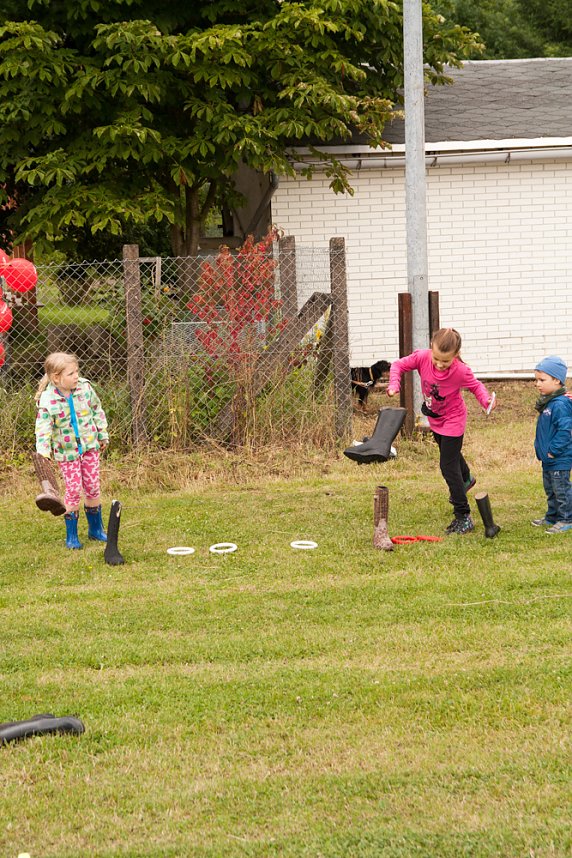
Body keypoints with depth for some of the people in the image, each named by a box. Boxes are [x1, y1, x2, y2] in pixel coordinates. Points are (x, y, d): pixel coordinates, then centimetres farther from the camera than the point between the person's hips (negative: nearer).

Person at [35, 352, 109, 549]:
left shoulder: (85, 388, -8)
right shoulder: (47, 401, -19)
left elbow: (97, 411, 7)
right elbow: (43, 429, -20)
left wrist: (103, 435, 13)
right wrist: (43, 453, -32)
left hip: (90, 446, 3)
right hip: (66, 451, -3)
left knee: (93, 487, 8)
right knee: (73, 489, -4)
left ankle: (95, 528, 26)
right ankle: (71, 535, 10)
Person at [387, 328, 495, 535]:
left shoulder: (461, 371, -34)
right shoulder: (422, 357, -28)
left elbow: (476, 385, -15)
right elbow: (399, 365, -13)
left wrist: (486, 400, -34)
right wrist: (394, 385, -31)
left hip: (452, 419, -6)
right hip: (434, 417, 6)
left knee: (448, 466, -10)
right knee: (450, 453, 32)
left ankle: (463, 516, -3)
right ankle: (466, 479, 65)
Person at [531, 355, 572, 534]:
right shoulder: (547, 402, 8)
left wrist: (552, 450, -23)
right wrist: (542, 449, 15)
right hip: (548, 459, 10)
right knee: (550, 488, 20)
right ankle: (552, 517, 31)